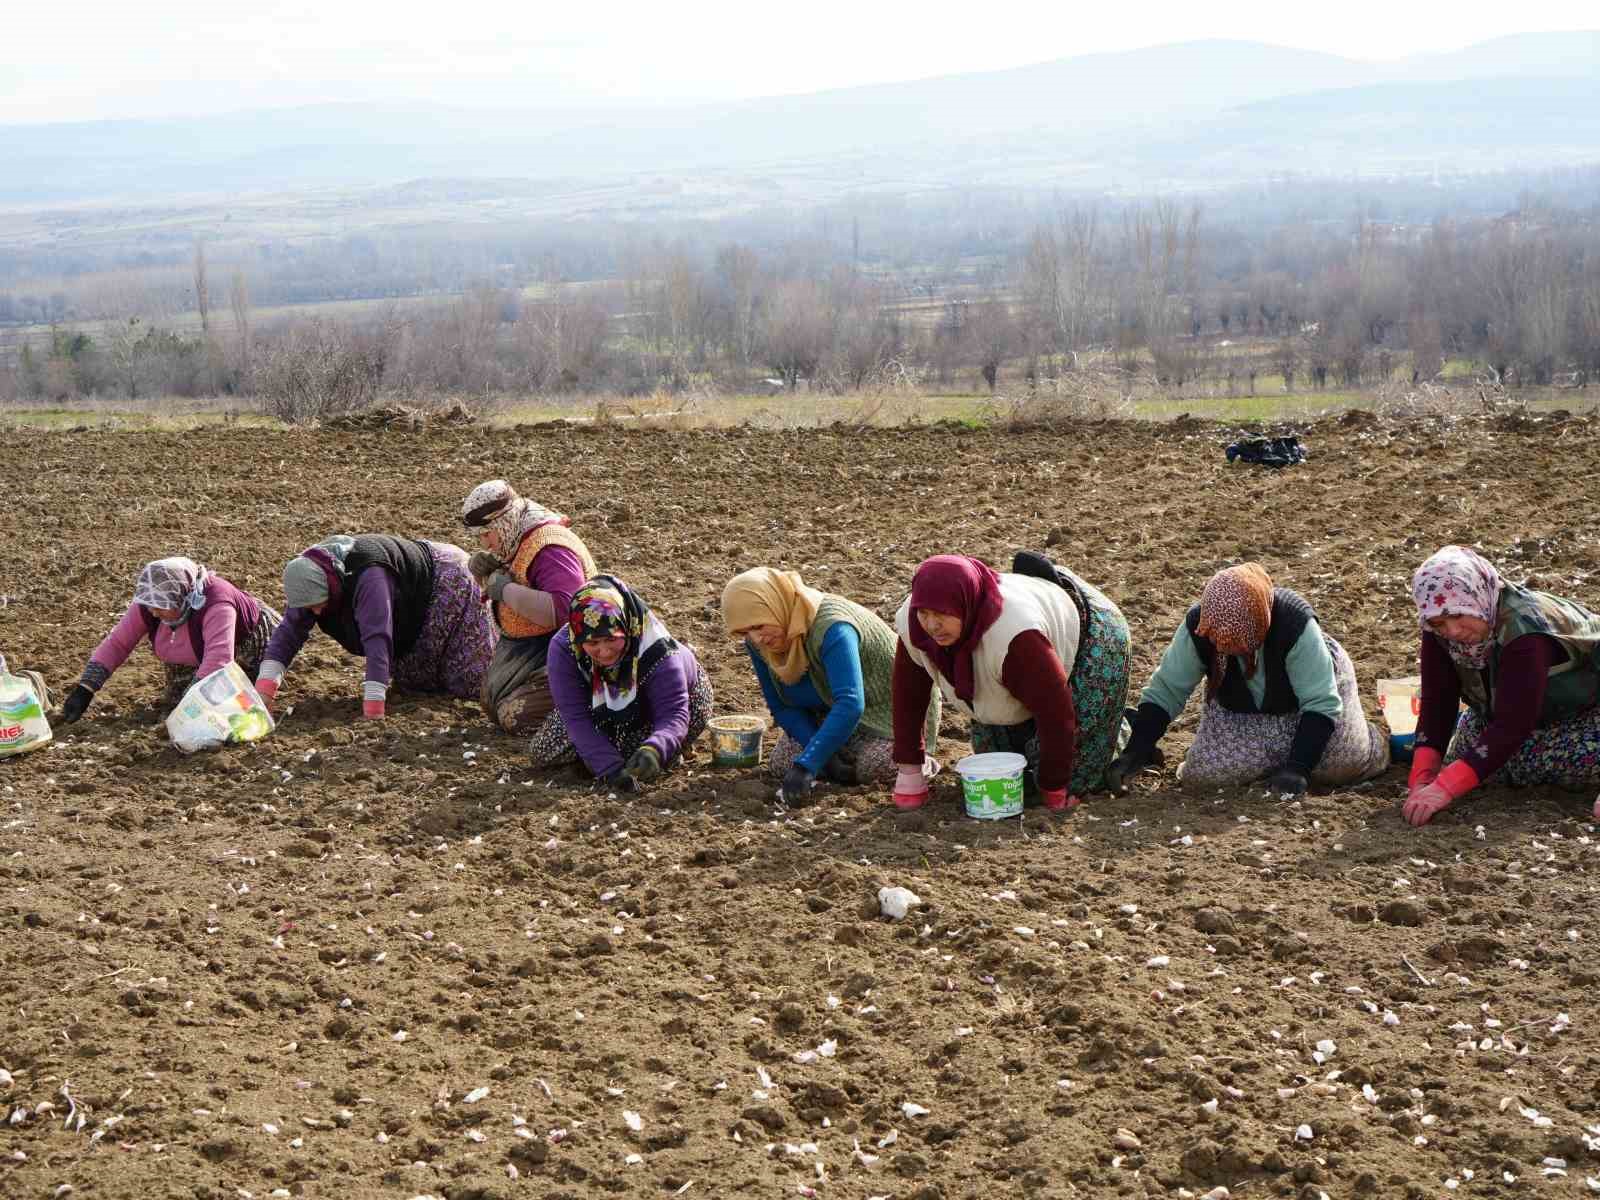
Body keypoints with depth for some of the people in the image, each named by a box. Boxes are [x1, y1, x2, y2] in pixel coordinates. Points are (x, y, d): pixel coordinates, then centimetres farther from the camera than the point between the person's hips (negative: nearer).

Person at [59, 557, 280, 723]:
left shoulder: (216, 605, -44)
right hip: (193, 658, 5)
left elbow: (217, 660, -53)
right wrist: (84, 690, -26)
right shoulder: (149, 606, -24)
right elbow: (116, 643, -18)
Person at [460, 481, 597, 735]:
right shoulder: (516, 541, 6)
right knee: (491, 706, 12)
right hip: (526, 649, 10)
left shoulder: (549, 549, -25)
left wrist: (506, 589, -29)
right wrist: (482, 573, 0)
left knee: (515, 716, -19)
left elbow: (563, 611, -39)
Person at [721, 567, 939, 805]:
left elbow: (850, 705, -47)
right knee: (780, 763, -11)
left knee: (877, 769, -30)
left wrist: (806, 765, -53)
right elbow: (781, 707, -6)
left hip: (888, 709, -6)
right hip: (826, 712, 6)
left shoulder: (831, 628, -37)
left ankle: (920, 758, 5)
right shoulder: (758, 643, -14)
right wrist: (823, 754, -21)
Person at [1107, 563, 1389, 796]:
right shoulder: (1197, 627, -30)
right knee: (1204, 774, -17)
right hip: (1239, 709, 3)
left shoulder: (1295, 625, -39)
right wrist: (1135, 752, -29)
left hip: (1315, 684, -3)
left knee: (1347, 761, -23)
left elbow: (1321, 702, -33)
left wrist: (1298, 768, -40)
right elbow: (1164, 691, -20)